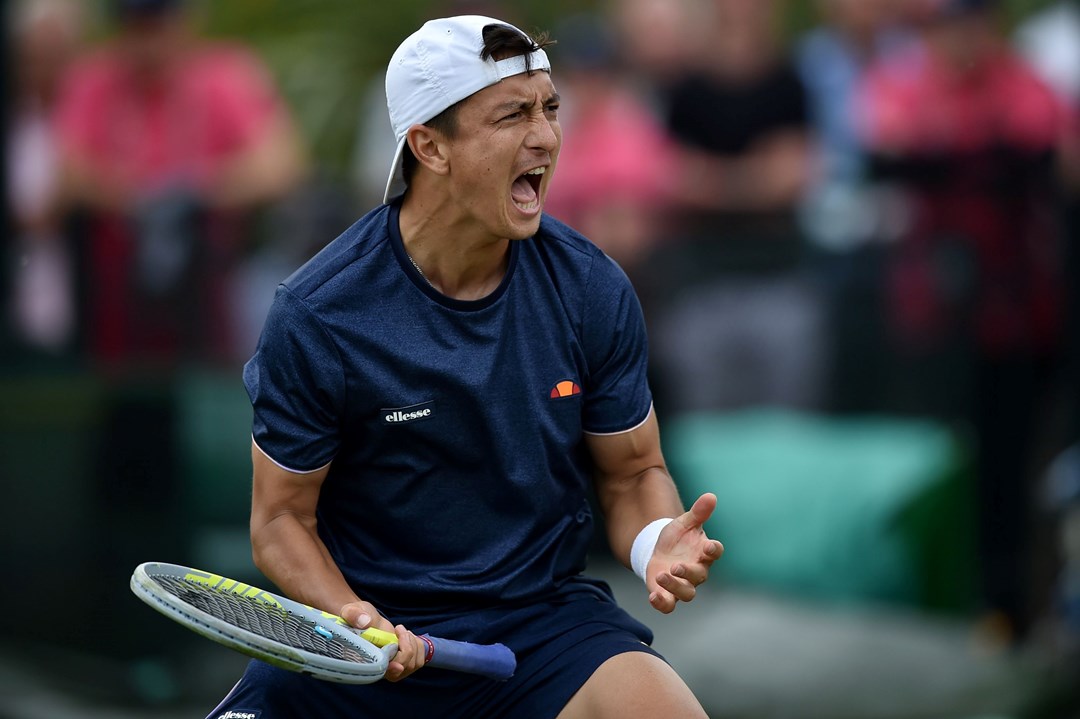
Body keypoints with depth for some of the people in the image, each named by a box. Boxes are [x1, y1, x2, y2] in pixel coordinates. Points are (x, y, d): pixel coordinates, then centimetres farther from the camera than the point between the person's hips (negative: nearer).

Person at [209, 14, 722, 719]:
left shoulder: (594, 290, -3)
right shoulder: (316, 316, -11)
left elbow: (632, 473, 8)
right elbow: (282, 516, -3)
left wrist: (658, 542, -15)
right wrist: (351, 614, -22)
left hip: (542, 613, 1)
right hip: (371, 626, 0)